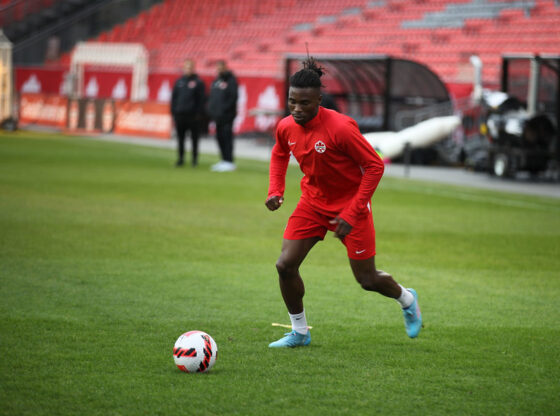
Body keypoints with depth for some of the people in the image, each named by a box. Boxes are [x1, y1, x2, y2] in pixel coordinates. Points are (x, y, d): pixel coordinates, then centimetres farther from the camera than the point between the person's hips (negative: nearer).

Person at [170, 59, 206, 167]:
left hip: (193, 116, -3)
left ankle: (194, 158, 8)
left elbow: (202, 99, -2)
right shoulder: (179, 82, 12)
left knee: (194, 138, 1)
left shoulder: (198, 82, 1)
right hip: (180, 114, 3)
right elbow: (174, 97, 14)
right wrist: (173, 112, 6)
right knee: (180, 138, 5)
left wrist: (199, 113, -9)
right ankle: (180, 159, 11)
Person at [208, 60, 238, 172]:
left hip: (227, 115, -8)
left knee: (227, 137, -9)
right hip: (217, 115, 8)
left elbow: (233, 97, -13)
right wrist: (211, 109, 9)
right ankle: (224, 160, 16)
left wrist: (224, 109, -18)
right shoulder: (216, 81, 17)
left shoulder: (231, 80, -7)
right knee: (219, 137, 9)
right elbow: (212, 97, 22)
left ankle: (229, 162, -8)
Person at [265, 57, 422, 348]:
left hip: (350, 204, -5)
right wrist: (275, 190, -1)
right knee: (285, 265, -8)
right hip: (313, 201, 5)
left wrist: (352, 214, -22)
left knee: (367, 279, 5)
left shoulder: (340, 127, -28)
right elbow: (279, 154, 16)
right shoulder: (286, 127, -10)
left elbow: (374, 166, -21)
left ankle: (407, 299, 39)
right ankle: (299, 332, 12)